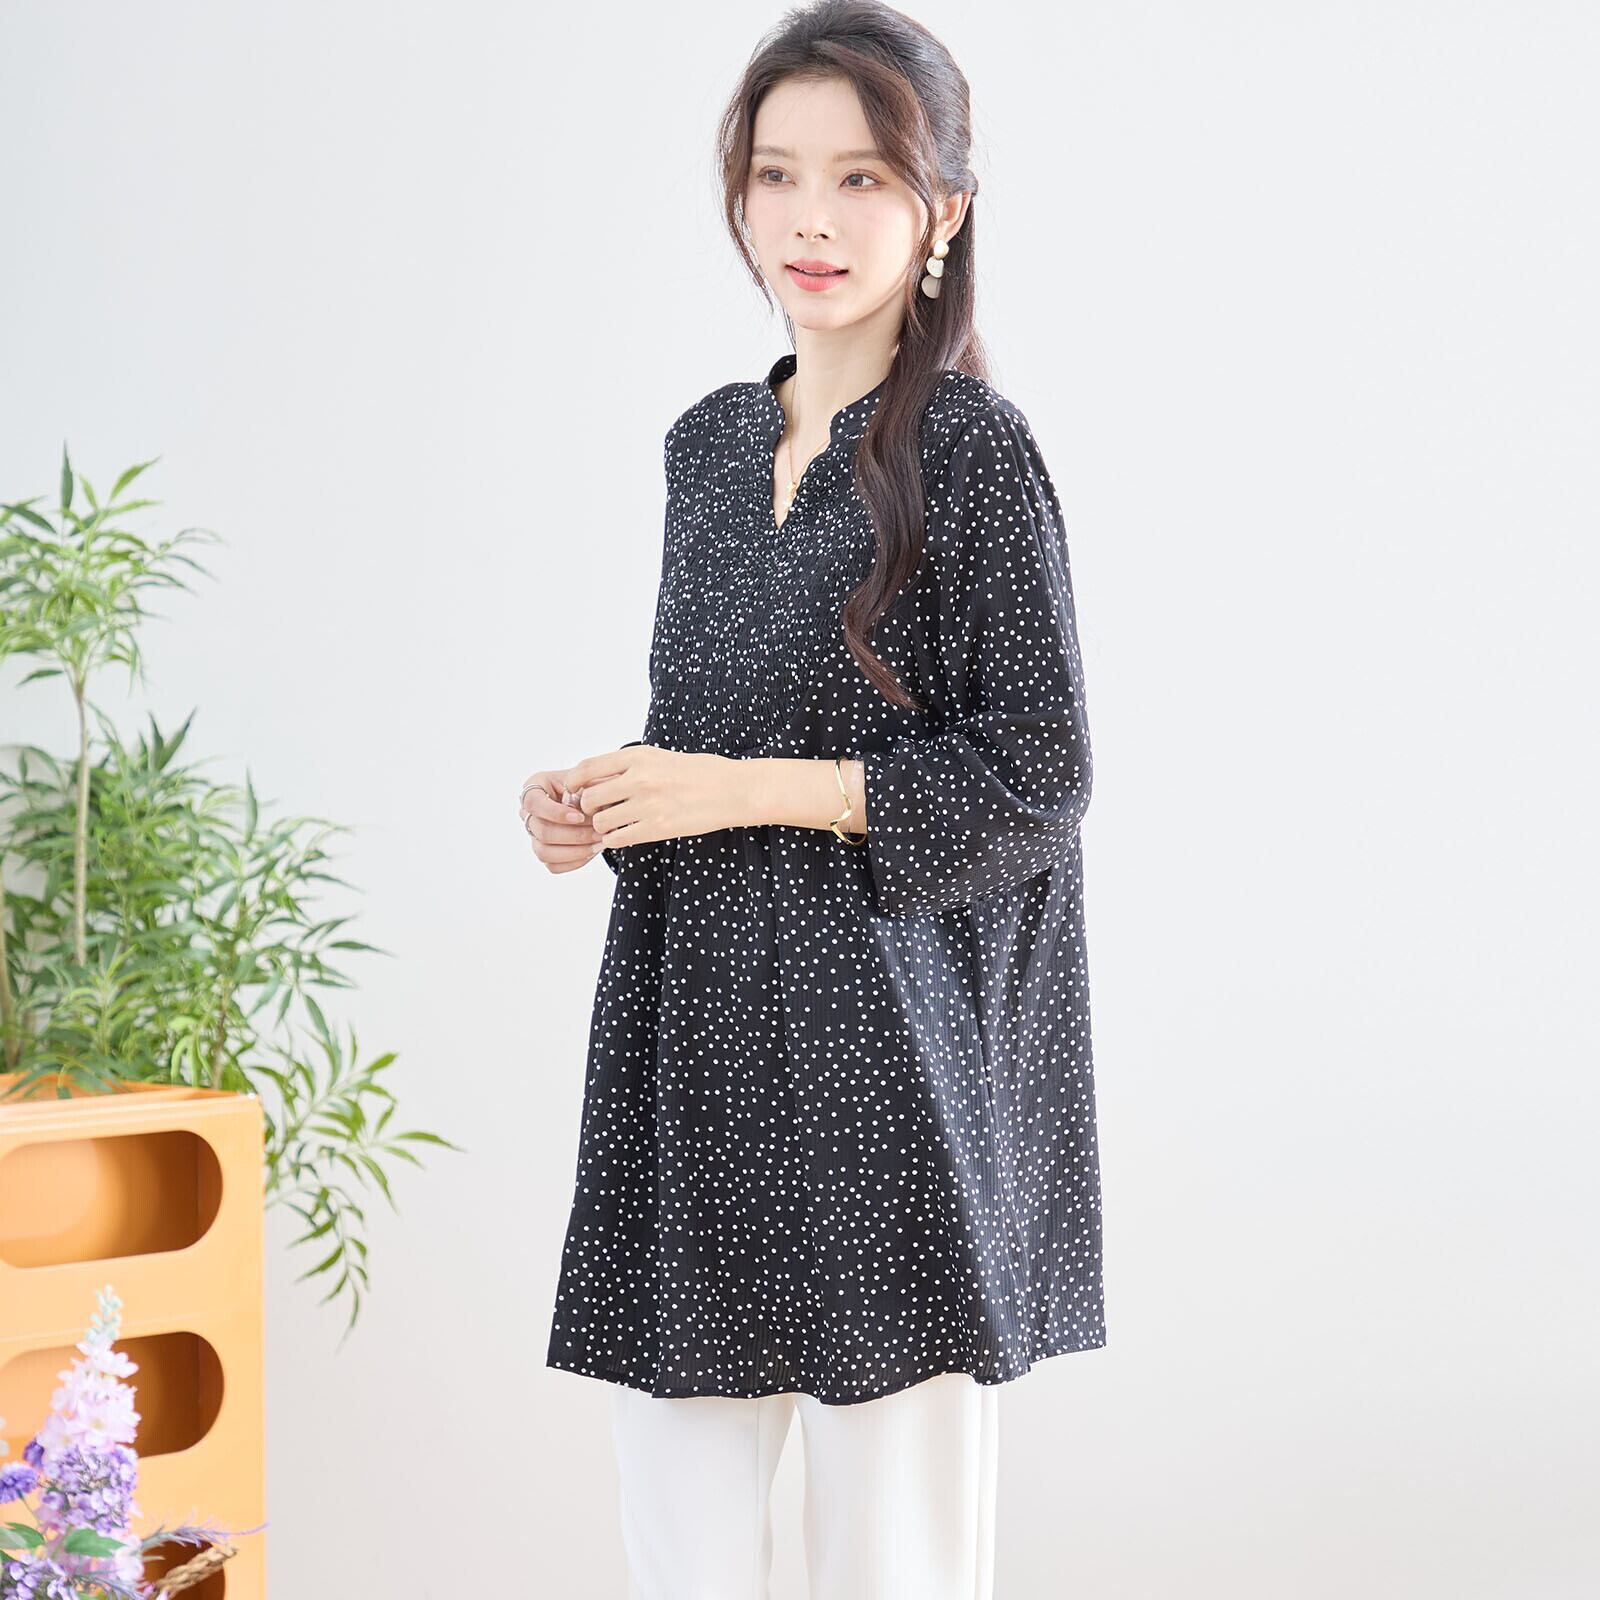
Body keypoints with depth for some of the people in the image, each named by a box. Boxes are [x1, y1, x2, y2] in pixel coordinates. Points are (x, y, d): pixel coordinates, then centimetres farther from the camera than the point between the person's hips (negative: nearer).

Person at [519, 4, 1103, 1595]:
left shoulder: (971, 448, -7)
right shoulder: (707, 443, 12)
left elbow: (1034, 775, -10)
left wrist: (739, 791, -13)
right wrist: (599, 803, 1)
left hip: (884, 1041, -5)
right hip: (695, 1031, 6)